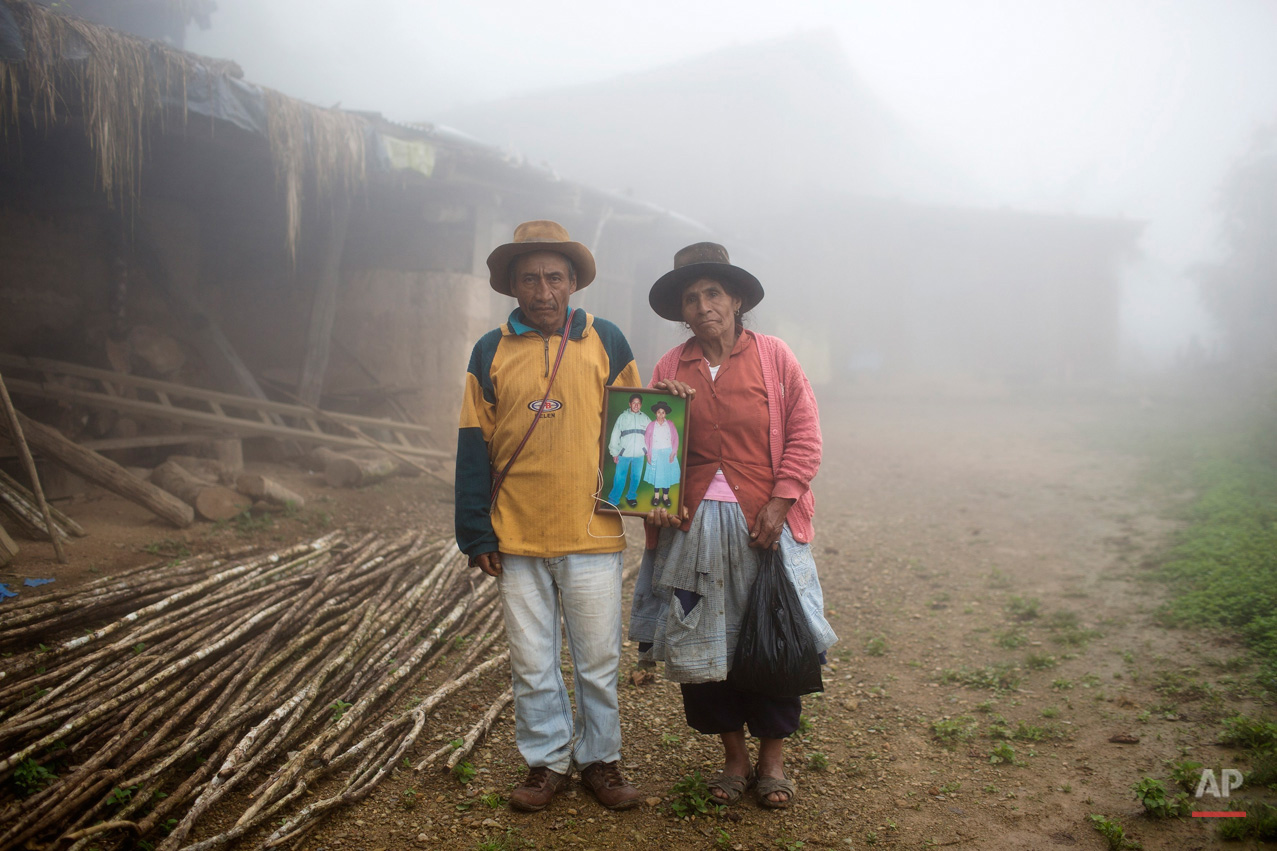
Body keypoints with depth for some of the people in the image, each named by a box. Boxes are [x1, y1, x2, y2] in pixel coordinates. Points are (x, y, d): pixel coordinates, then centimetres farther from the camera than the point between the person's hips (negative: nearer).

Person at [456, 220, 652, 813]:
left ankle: (600, 759, 26)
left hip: (591, 534, -1)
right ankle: (547, 761, 27)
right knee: (531, 663, 11)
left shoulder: (606, 342, 4)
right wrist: (477, 534, 0)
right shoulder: (490, 352, 5)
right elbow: (473, 447, 4)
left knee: (598, 661, 9)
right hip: (516, 538, 1)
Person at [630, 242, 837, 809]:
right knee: (702, 641, 6)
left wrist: (779, 502, -10)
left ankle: (773, 759, 21)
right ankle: (734, 757, 24)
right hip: (693, 526, 2)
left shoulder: (773, 357, 2)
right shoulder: (669, 369, 8)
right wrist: (657, 503, -7)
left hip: (765, 523, -2)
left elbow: (804, 437, -1)